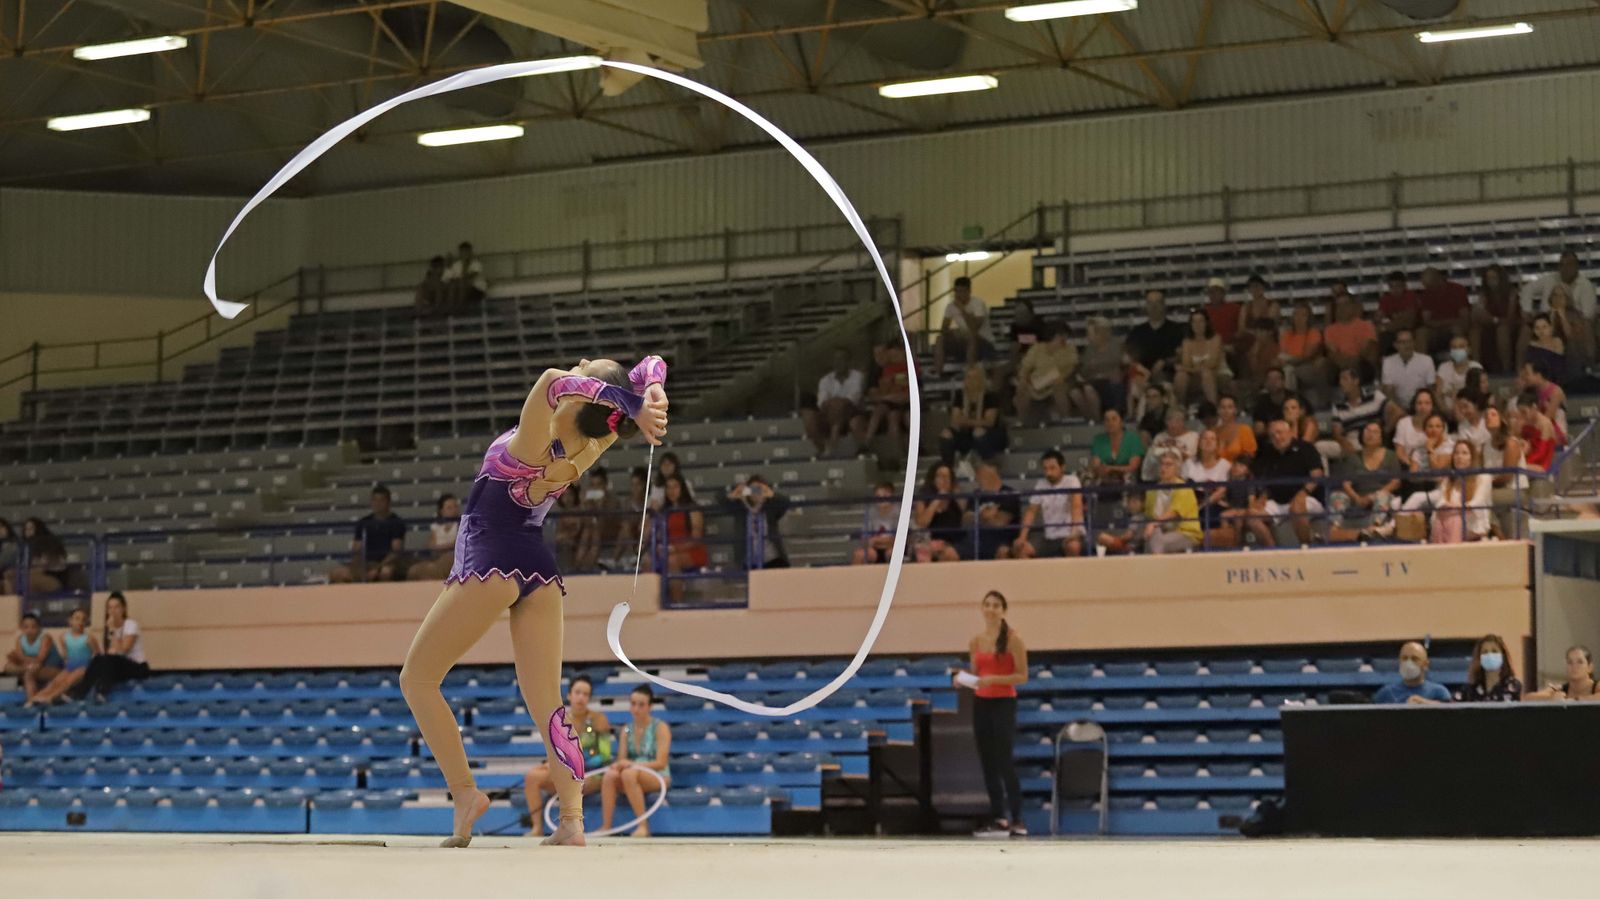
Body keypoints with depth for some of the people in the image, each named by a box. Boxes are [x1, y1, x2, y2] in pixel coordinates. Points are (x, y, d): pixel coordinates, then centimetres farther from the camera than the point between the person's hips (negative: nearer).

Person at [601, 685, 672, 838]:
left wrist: (632, 764, -21)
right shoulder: (626, 730, 12)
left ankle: (643, 825, -33)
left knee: (629, 773, -36)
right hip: (634, 776, 4)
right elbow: (622, 759, 7)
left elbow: (660, 763, -11)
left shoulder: (660, 728, -4)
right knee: (609, 775, -28)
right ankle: (606, 827, -31)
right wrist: (619, 764, -18)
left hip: (658, 777, -4)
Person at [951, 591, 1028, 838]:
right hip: (980, 704, 6)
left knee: (1005, 763, -11)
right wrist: (963, 680, -3)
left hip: (1004, 703, -6)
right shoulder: (975, 642, 10)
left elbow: (1022, 676, -9)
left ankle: (1017, 821, -9)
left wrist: (994, 679, -21)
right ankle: (998, 819, 9)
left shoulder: (1013, 639, -6)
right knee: (988, 763, 5)